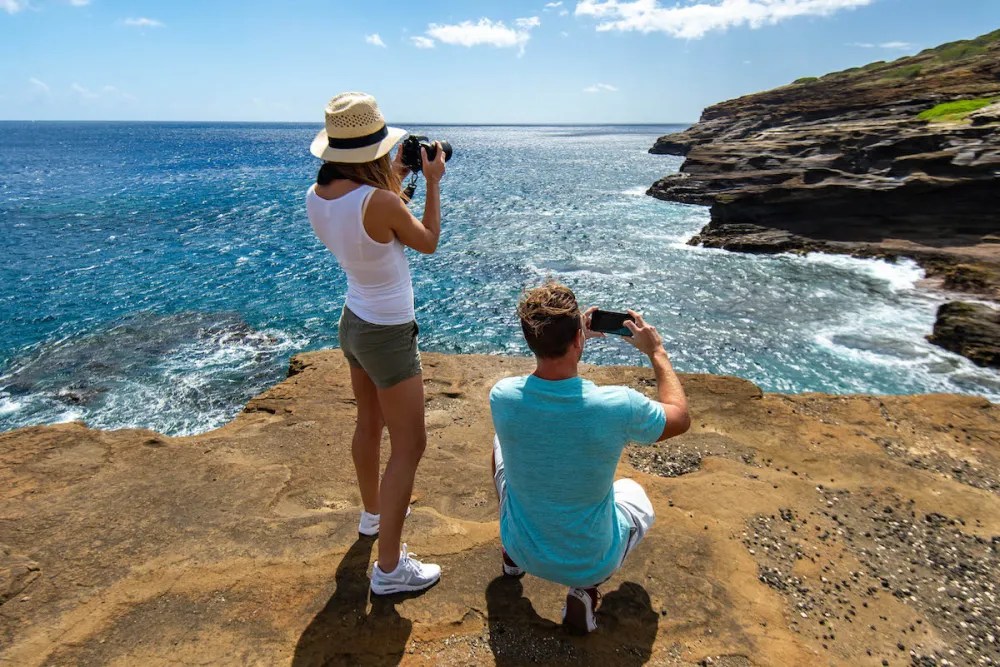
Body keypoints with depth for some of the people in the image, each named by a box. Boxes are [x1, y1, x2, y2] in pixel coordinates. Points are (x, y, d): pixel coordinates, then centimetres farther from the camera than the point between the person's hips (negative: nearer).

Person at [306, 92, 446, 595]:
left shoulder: (316, 196, -4)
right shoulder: (380, 202, -27)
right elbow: (428, 242, -9)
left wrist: (390, 184, 12)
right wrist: (433, 182, 0)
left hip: (353, 323, 9)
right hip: (388, 336, -9)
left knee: (369, 424, 26)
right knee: (408, 447, 3)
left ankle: (373, 513, 48)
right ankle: (389, 567, 12)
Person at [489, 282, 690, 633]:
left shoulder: (502, 397, -22)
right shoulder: (618, 406, -29)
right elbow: (681, 417, -5)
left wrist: (563, 336, 8)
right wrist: (657, 352, 3)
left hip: (522, 549, 3)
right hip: (592, 562, -2)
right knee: (633, 492, 31)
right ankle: (585, 588, 8)